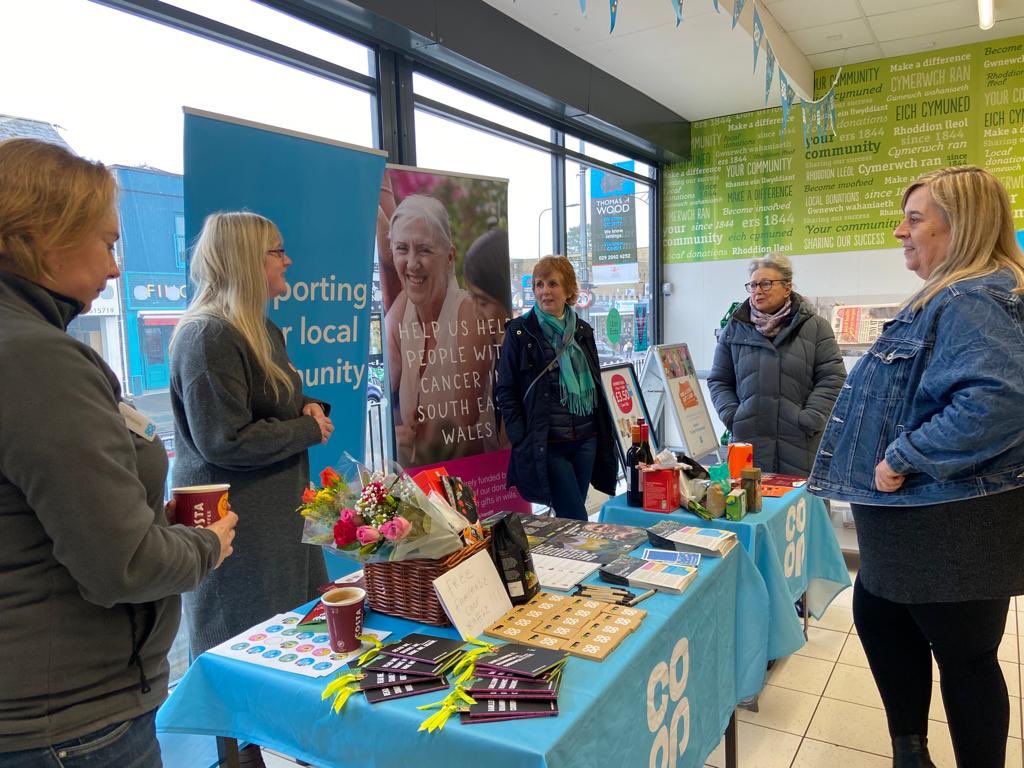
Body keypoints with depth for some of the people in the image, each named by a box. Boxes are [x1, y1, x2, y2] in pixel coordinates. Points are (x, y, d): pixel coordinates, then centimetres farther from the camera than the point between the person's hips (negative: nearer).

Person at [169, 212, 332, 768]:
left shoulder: (262, 330, 13)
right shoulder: (208, 335, -20)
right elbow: (225, 441, -24)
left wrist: (310, 406, 2)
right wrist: (310, 431, -13)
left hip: (279, 510, 10)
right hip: (235, 522, -10)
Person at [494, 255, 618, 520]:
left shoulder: (583, 331, 11)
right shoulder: (520, 332, -4)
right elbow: (504, 391, -5)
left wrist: (604, 435, 12)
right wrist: (523, 442, -12)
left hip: (586, 439, 5)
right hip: (547, 444, -5)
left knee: (571, 516, 14)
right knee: (576, 521, -5)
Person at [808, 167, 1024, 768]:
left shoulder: (974, 301, -21)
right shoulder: (949, 297, 13)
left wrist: (905, 458, -28)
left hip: (954, 523, -11)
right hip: (916, 514, 11)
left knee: (964, 655, 7)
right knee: (880, 618, 20)